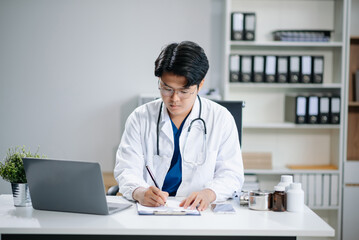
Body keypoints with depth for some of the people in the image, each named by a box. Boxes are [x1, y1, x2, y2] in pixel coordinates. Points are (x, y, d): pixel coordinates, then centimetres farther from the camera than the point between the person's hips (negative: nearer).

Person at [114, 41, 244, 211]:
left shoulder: (221, 119, 3)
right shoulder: (140, 118, 6)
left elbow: (231, 174, 1)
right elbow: (126, 169, 0)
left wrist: (208, 193, -21)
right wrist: (139, 192, -24)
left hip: (199, 212, -1)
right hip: (149, 210, 1)